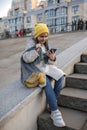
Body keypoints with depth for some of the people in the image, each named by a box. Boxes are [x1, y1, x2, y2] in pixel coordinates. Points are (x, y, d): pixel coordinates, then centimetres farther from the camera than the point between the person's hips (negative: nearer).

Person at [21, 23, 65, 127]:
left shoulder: (45, 44, 12)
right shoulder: (31, 43, -5)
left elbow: (48, 62, 10)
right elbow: (26, 59, -15)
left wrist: (52, 58, -13)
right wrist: (36, 50, -27)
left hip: (45, 67, 7)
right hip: (35, 69, -6)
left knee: (60, 75, -14)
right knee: (47, 83, -30)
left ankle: (53, 102, -2)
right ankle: (55, 112, -19)